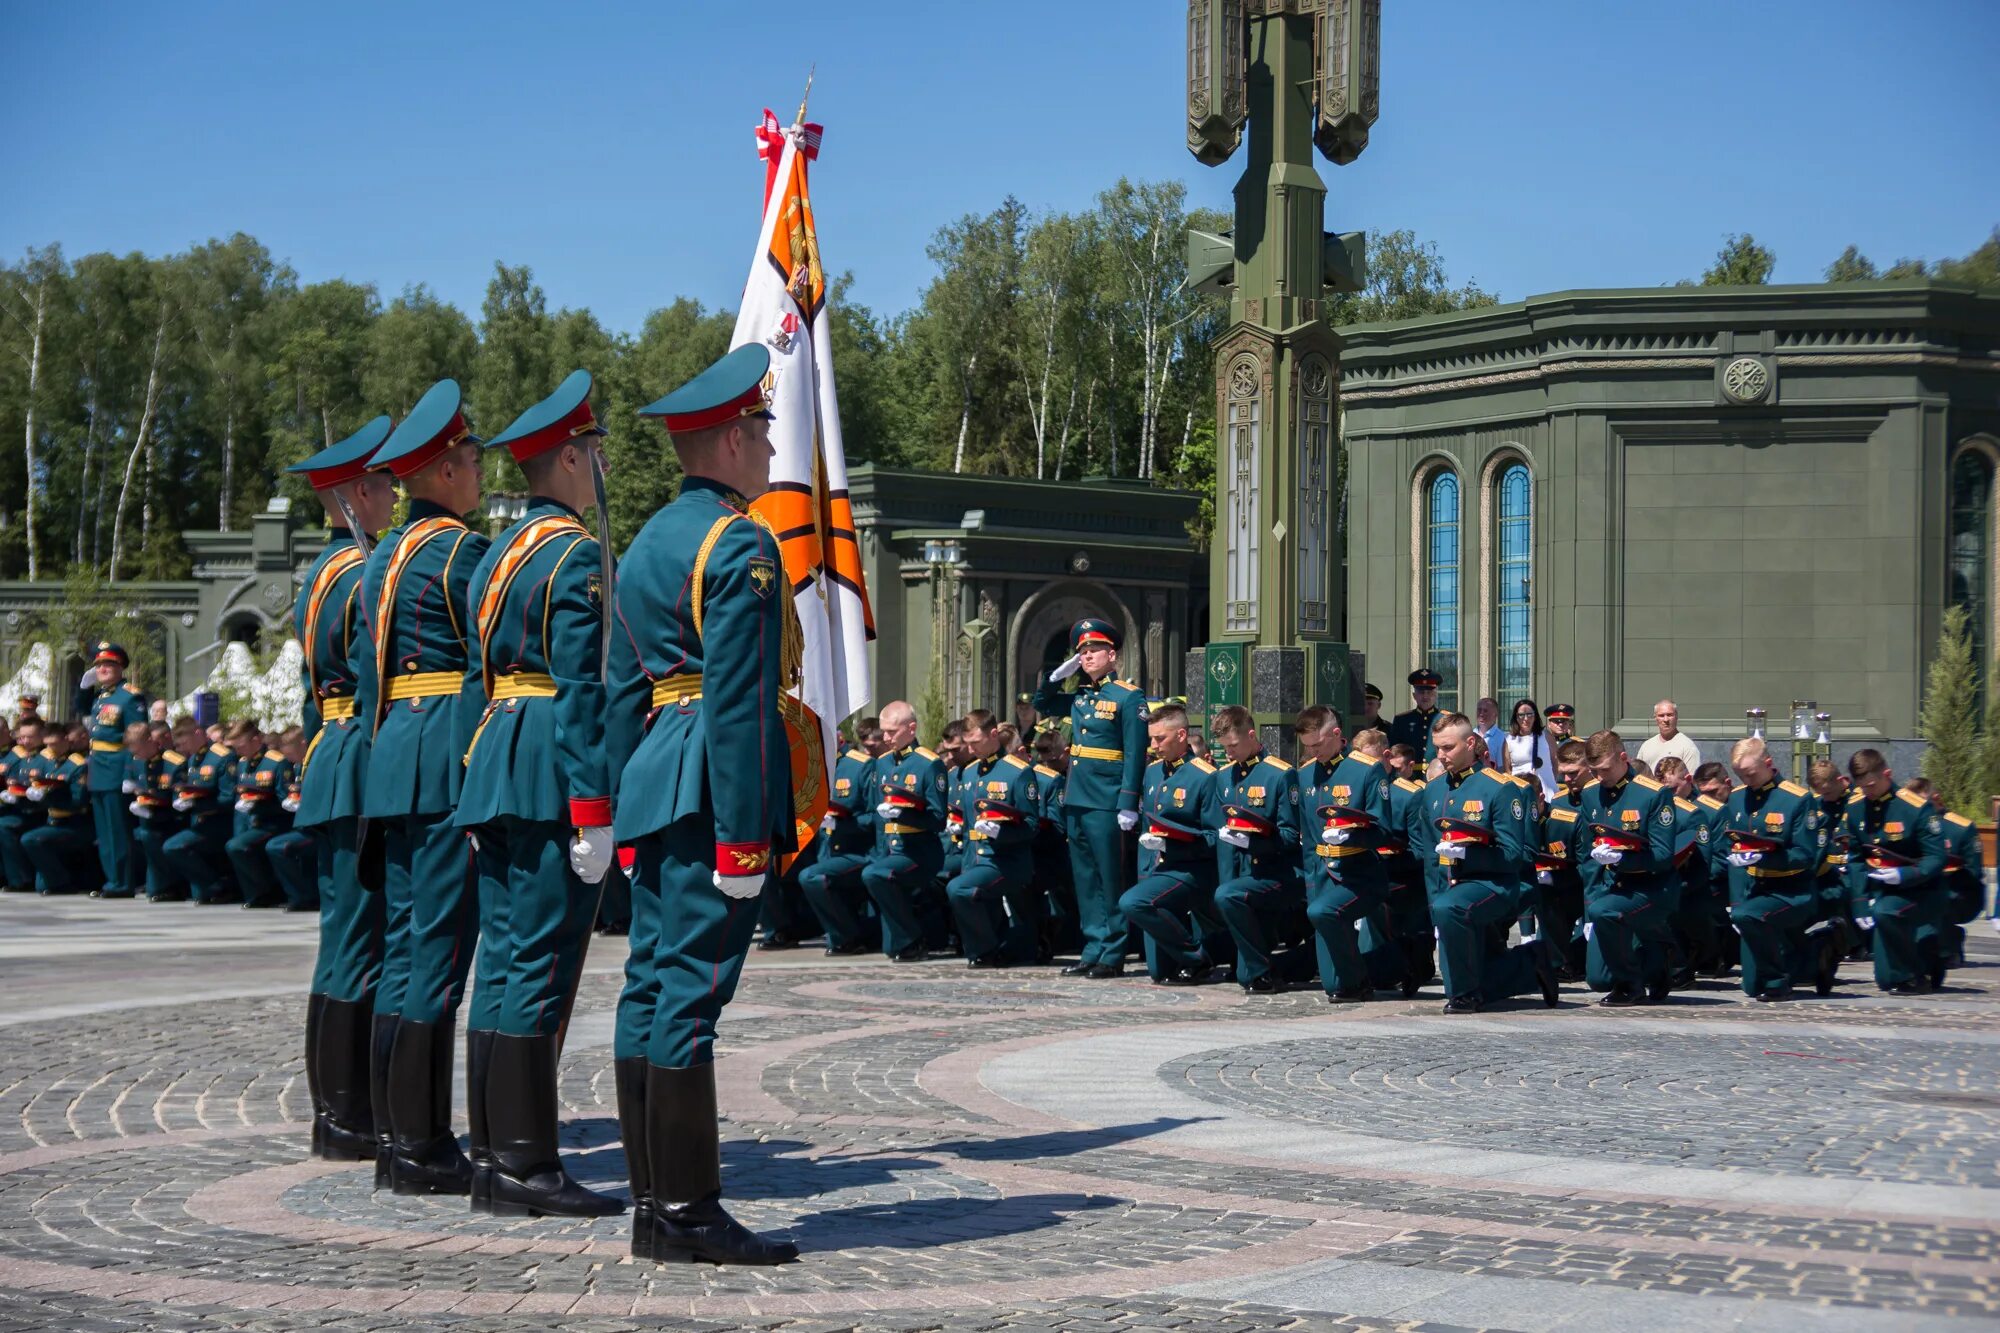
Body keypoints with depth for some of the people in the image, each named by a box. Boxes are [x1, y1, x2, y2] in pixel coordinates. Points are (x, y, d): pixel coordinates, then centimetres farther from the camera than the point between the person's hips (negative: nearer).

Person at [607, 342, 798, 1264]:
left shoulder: (646, 544, 17)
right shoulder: (741, 545, -10)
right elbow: (740, 701, -17)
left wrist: (630, 819, 20)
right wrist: (745, 836, -17)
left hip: (654, 776, 9)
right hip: (714, 783, -9)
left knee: (651, 984, 8)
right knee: (692, 987, -9)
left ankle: (653, 1202, 13)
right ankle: (687, 1213, -7)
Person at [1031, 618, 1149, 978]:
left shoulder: (1128, 697, -7)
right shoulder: (1080, 695, 13)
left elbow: (1135, 755, -11)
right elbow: (1042, 705, 29)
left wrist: (1128, 805, -17)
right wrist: (1060, 674, 12)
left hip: (1106, 804, -7)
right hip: (1076, 801, 7)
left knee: (1109, 879, -2)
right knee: (1085, 880, 10)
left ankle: (1112, 955, 2)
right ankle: (1093, 950, 16)